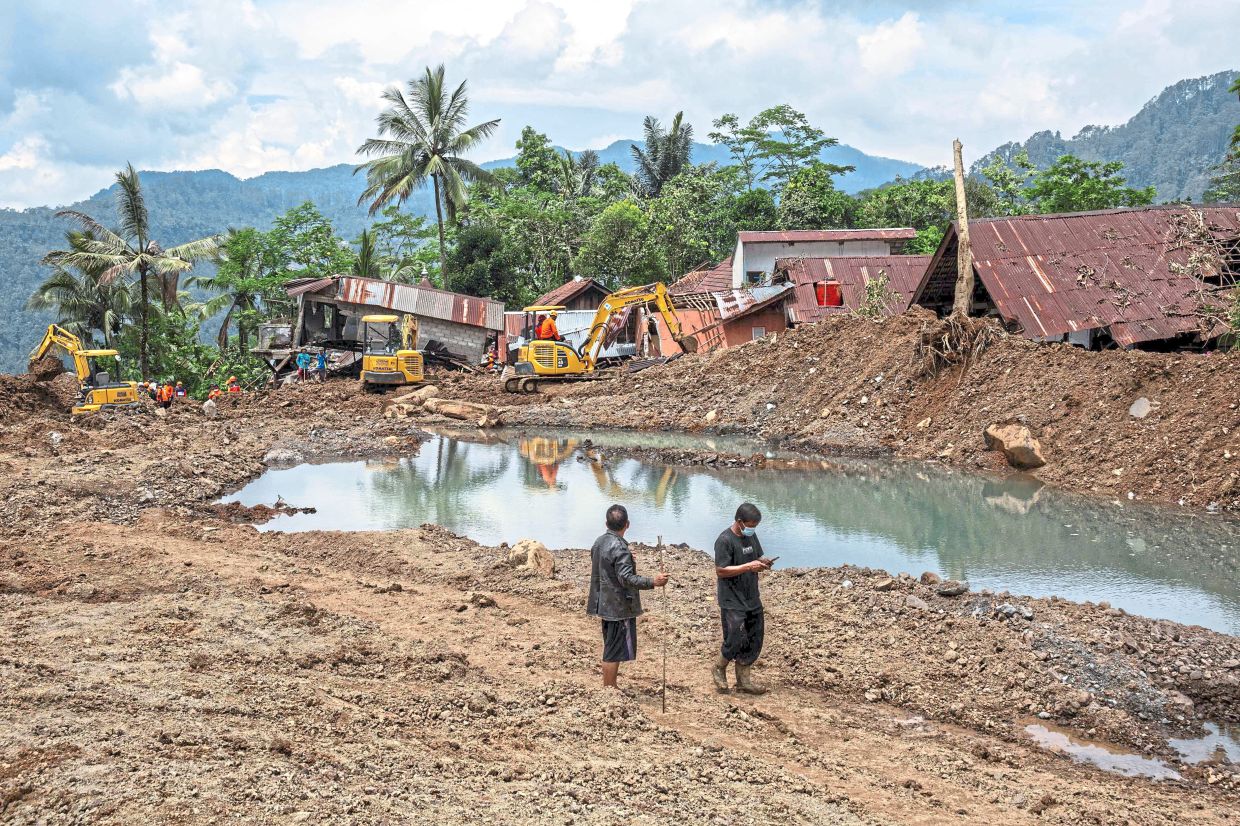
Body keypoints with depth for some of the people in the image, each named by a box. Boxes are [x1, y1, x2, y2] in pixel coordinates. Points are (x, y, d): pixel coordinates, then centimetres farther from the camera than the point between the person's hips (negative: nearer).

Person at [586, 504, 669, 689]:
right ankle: (609, 690, 6)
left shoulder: (599, 542, 6)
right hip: (619, 606, -9)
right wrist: (653, 582, -28)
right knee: (615, 652, 0)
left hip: (604, 604, 9)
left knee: (610, 648, 19)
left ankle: (608, 687, 27)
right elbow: (627, 579, -28)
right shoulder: (619, 548, -21)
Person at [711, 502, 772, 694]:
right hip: (732, 601, -8)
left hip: (752, 598, 8)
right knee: (736, 640, -8)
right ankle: (719, 668, 18)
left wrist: (762, 562, -5)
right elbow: (721, 571, -20)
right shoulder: (725, 540, -17)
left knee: (754, 639, 9)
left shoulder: (751, 535, 7)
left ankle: (744, 679, 21)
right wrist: (748, 567, -24)